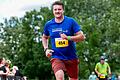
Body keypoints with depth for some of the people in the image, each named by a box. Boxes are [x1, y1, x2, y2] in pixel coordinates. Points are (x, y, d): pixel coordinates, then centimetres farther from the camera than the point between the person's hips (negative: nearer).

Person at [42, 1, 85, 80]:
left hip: (71, 57, 1)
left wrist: (68, 38, -21)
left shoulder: (71, 21, -5)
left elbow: (82, 37, -8)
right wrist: (46, 49, 6)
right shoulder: (49, 24, 3)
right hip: (56, 57, 0)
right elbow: (44, 37, 22)